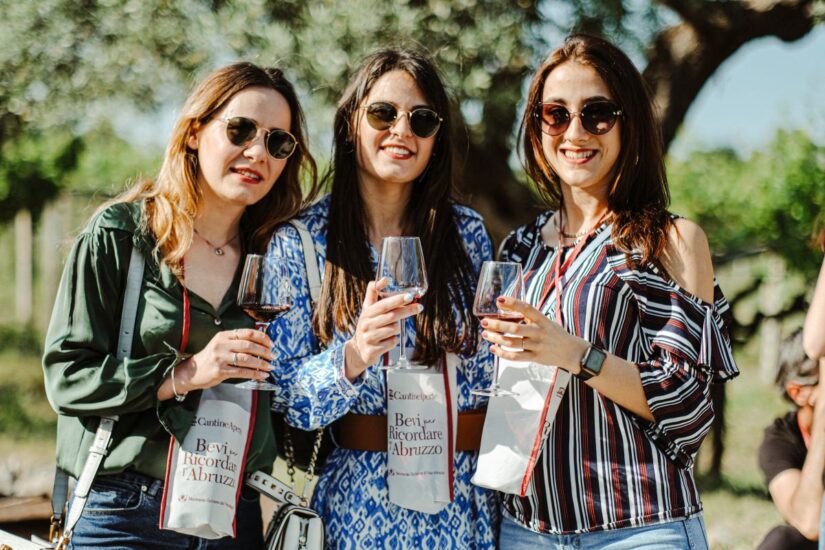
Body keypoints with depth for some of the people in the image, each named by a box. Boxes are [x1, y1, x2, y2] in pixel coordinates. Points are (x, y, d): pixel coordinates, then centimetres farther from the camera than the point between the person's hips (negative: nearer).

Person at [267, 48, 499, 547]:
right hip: (363, 500, -2)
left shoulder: (467, 232, 2)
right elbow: (287, 398, -8)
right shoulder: (300, 243, -5)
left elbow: (492, 367, 9)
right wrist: (353, 356, -25)